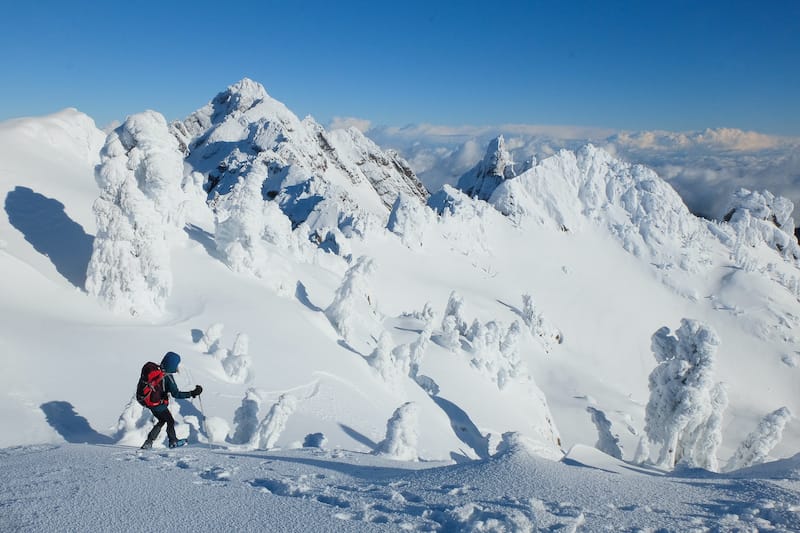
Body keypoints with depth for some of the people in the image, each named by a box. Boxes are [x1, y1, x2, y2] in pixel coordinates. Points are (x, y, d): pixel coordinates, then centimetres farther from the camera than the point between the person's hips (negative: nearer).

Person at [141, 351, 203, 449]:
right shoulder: (168, 377, -27)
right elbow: (176, 394, -28)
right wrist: (192, 393, -25)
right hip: (159, 405, -7)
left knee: (162, 421, 26)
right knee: (170, 421, 17)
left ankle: (148, 442, 27)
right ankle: (173, 441, 34)